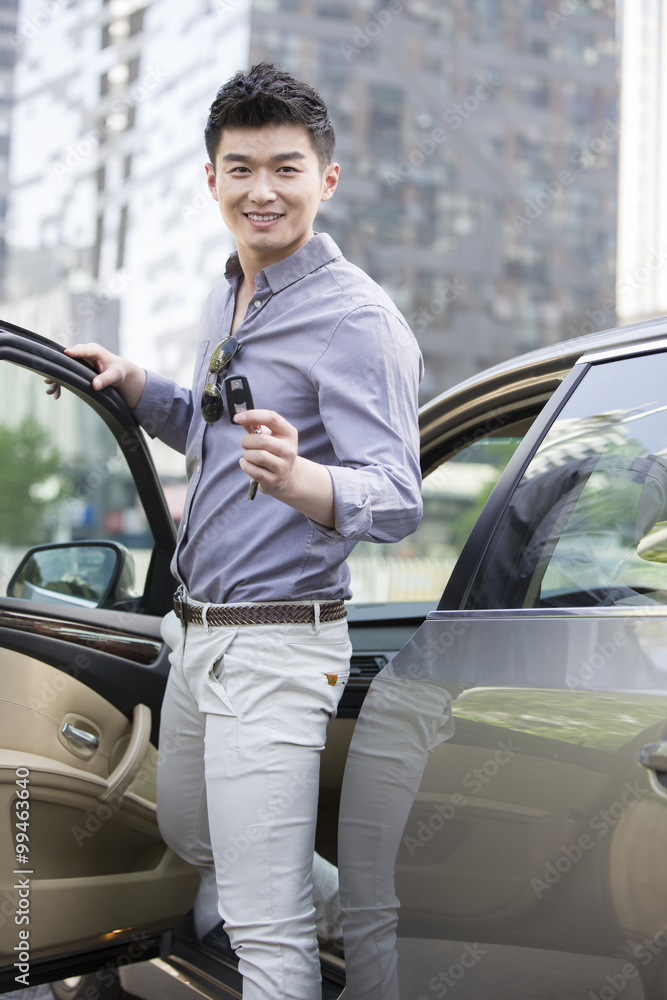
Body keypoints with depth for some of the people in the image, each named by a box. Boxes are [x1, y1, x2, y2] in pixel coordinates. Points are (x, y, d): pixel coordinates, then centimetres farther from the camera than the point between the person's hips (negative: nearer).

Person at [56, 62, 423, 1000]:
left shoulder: (356, 318, -16)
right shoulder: (227, 298, 11)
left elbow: (397, 502, -23)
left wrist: (298, 478, -44)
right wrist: (133, 384, 9)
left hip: (275, 645, -9)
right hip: (194, 632, 10)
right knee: (189, 838, 28)